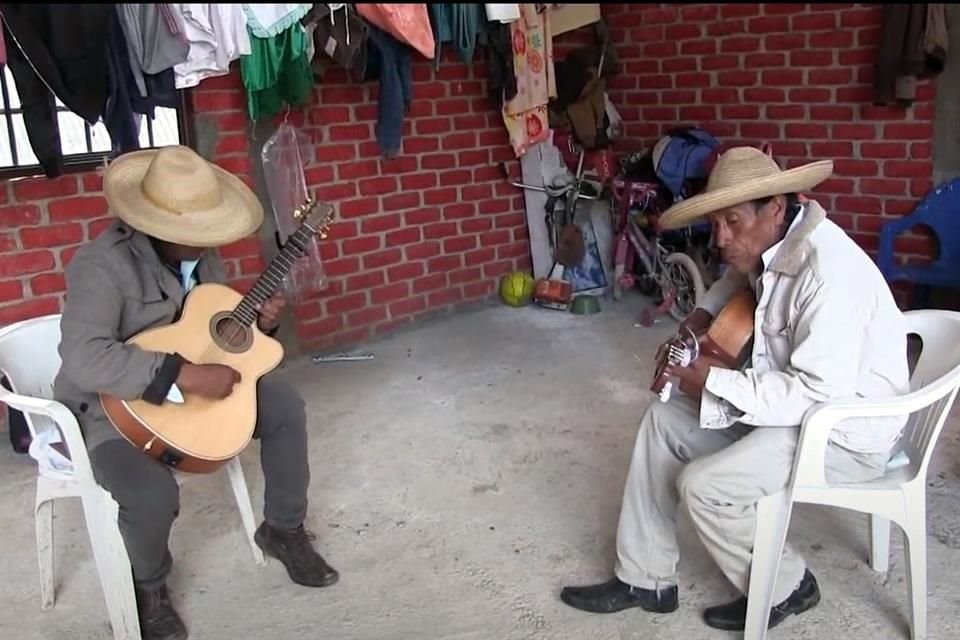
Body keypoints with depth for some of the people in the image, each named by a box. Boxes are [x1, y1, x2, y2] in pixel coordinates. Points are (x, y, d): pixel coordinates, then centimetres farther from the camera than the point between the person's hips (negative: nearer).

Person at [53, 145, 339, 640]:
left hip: (194, 386, 7)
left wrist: (259, 321, -9)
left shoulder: (201, 256, -1)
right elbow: (84, 358, -39)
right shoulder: (102, 265, -26)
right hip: (113, 406, -7)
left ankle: (283, 530, 18)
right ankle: (149, 586, 5)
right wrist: (184, 376, -40)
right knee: (153, 492, -33)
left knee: (286, 406, -2)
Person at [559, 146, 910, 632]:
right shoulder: (775, 242, -1)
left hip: (845, 429, -9)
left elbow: (820, 393, -31)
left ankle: (785, 588, 9)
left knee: (704, 485, -21)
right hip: (793, 395, 10)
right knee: (663, 421, 4)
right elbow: (737, 277, 25)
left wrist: (715, 382, -24)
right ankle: (644, 579, 12)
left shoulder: (828, 272, -29)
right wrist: (703, 315, 4)